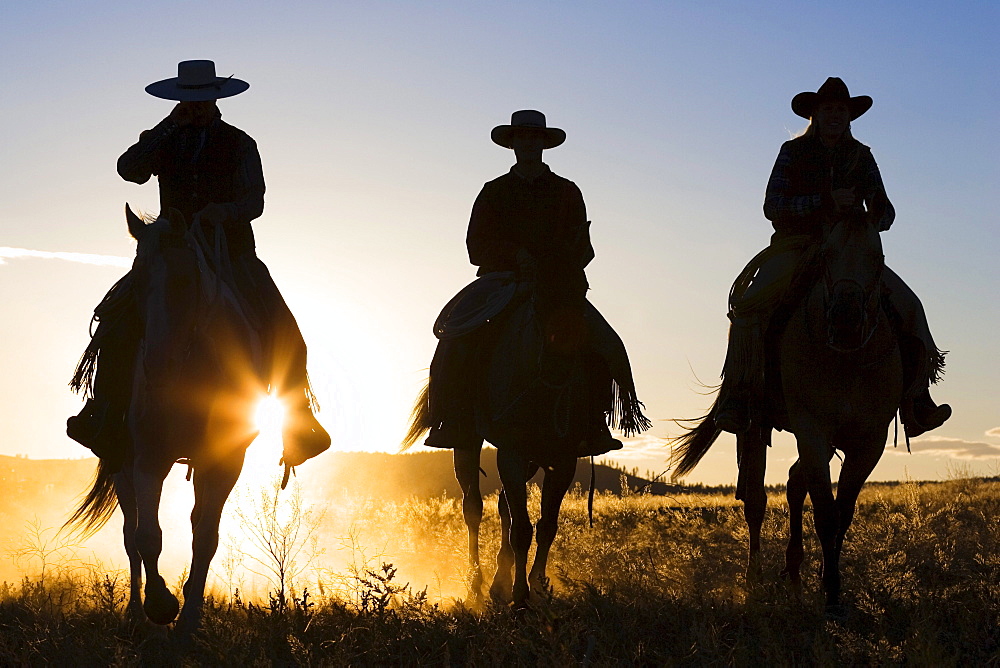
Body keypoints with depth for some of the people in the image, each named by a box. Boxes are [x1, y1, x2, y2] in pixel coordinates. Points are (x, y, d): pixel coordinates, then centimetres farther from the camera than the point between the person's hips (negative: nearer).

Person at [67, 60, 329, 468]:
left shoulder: (239, 144, 7)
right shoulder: (166, 141, 12)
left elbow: (254, 201, -3)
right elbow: (129, 170, -5)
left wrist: (223, 212, -24)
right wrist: (169, 126, -9)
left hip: (232, 254, -1)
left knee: (282, 334, -20)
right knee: (119, 319, -19)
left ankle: (298, 424, -9)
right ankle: (105, 419, -10)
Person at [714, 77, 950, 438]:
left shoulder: (860, 156, 12)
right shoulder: (793, 151, 4)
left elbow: (883, 208, 9)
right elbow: (772, 206, -7)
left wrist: (875, 218, -18)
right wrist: (825, 201, -20)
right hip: (796, 243, -3)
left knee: (907, 304, -18)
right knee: (748, 306, -29)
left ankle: (916, 401, -15)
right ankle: (735, 398, -24)